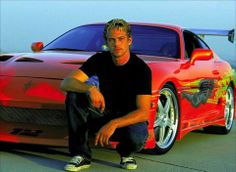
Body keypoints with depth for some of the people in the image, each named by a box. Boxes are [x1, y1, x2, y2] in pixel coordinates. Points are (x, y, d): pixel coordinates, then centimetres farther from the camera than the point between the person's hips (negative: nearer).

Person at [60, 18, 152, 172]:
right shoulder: (100, 60, -7)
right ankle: (82, 155, -19)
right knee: (74, 95, -23)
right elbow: (66, 83, -17)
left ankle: (126, 153, 1)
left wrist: (114, 124, -40)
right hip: (104, 114, 3)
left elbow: (143, 112, -25)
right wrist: (90, 88, -38)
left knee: (136, 138, -39)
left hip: (130, 118, -3)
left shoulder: (141, 69, -17)